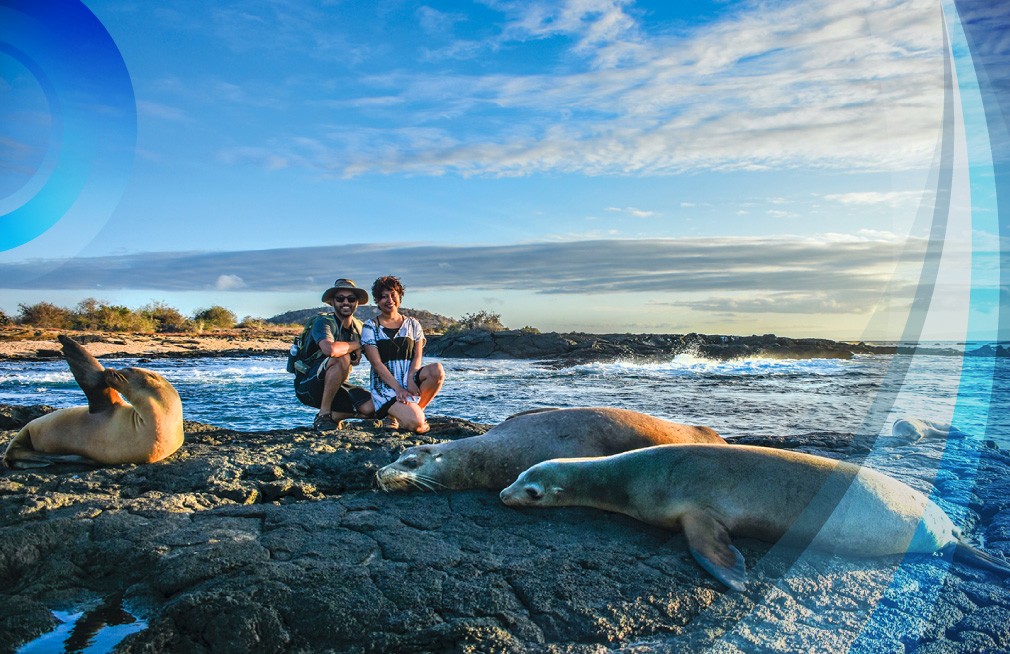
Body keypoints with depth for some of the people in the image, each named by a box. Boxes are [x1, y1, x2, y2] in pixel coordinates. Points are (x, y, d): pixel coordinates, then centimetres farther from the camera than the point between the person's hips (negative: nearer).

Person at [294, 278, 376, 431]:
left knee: (371, 408, -17)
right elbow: (330, 349, -37)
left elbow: (355, 360, 20)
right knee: (342, 358, -33)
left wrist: (357, 356, -5)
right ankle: (323, 415, -20)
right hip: (308, 386, -6)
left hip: (335, 387, 6)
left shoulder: (359, 327, 6)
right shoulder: (323, 321, -16)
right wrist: (356, 345, -19)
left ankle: (333, 417, 9)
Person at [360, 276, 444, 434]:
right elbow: (376, 363, -7)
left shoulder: (412, 324, 13)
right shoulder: (370, 327, 2)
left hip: (410, 381, 5)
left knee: (437, 370, -28)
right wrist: (398, 388, -18)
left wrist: (411, 379, -17)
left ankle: (415, 410, -8)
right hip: (385, 386, -4)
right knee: (416, 424, -28)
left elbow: (417, 356, 4)